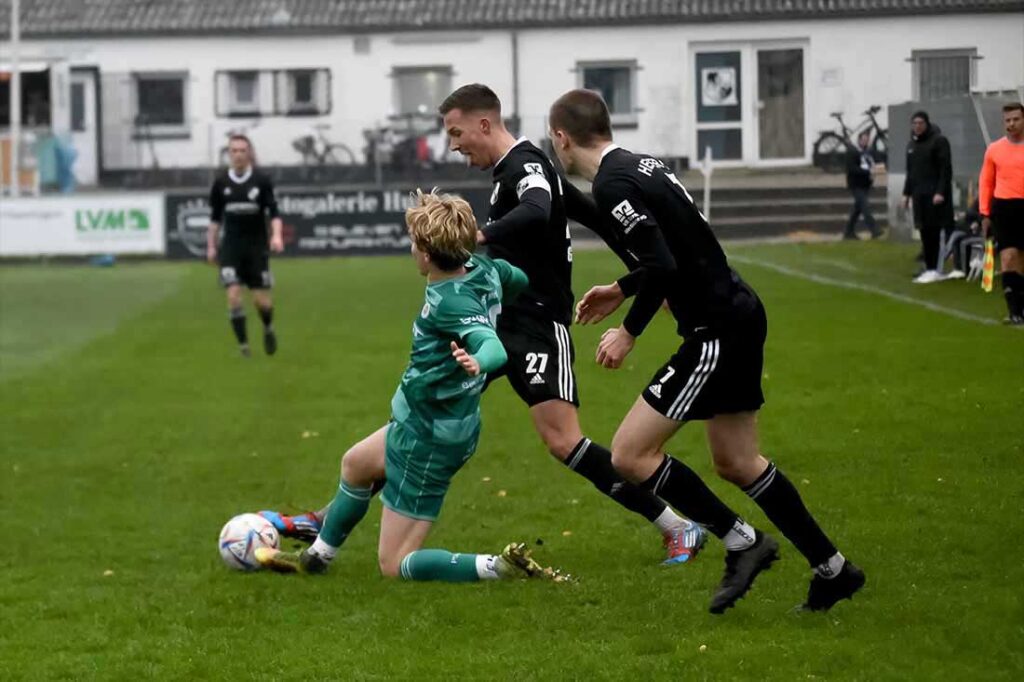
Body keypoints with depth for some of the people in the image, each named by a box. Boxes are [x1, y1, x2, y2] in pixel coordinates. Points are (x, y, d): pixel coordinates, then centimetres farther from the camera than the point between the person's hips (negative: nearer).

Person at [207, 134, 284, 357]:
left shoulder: (261, 181, -4)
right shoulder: (221, 183, 1)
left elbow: (274, 212, -5)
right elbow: (215, 217, 11)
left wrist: (276, 235, -22)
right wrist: (211, 246, 9)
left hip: (257, 247, -1)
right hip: (231, 247, 1)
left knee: (262, 300, 0)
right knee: (233, 296, -14)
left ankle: (268, 328, 33)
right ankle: (243, 345, -1)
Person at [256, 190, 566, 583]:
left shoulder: (451, 301, -30)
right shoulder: (483, 269, -6)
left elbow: (494, 346, -45)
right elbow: (519, 280, 15)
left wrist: (478, 364, -67)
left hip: (428, 439, -10)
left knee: (394, 565, -3)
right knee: (355, 465, 35)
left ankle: (500, 568, -16)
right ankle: (316, 557, 53)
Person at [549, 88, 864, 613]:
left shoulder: (611, 184, -16)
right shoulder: (639, 164, 13)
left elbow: (663, 265, -25)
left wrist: (629, 331, -13)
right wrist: (622, 289, 31)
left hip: (716, 329, -10)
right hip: (738, 314, 10)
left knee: (630, 453, -6)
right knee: (736, 462, 19)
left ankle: (742, 543, 1)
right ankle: (833, 570, 24)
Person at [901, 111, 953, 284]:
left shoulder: (939, 141, -6)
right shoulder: (912, 144, 17)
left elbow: (945, 169, -11)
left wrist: (941, 192, -18)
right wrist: (907, 193, 17)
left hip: (935, 194, -7)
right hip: (919, 195, 7)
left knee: (934, 231, -9)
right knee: (925, 233, 6)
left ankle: (934, 270, -8)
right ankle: (930, 269, 10)